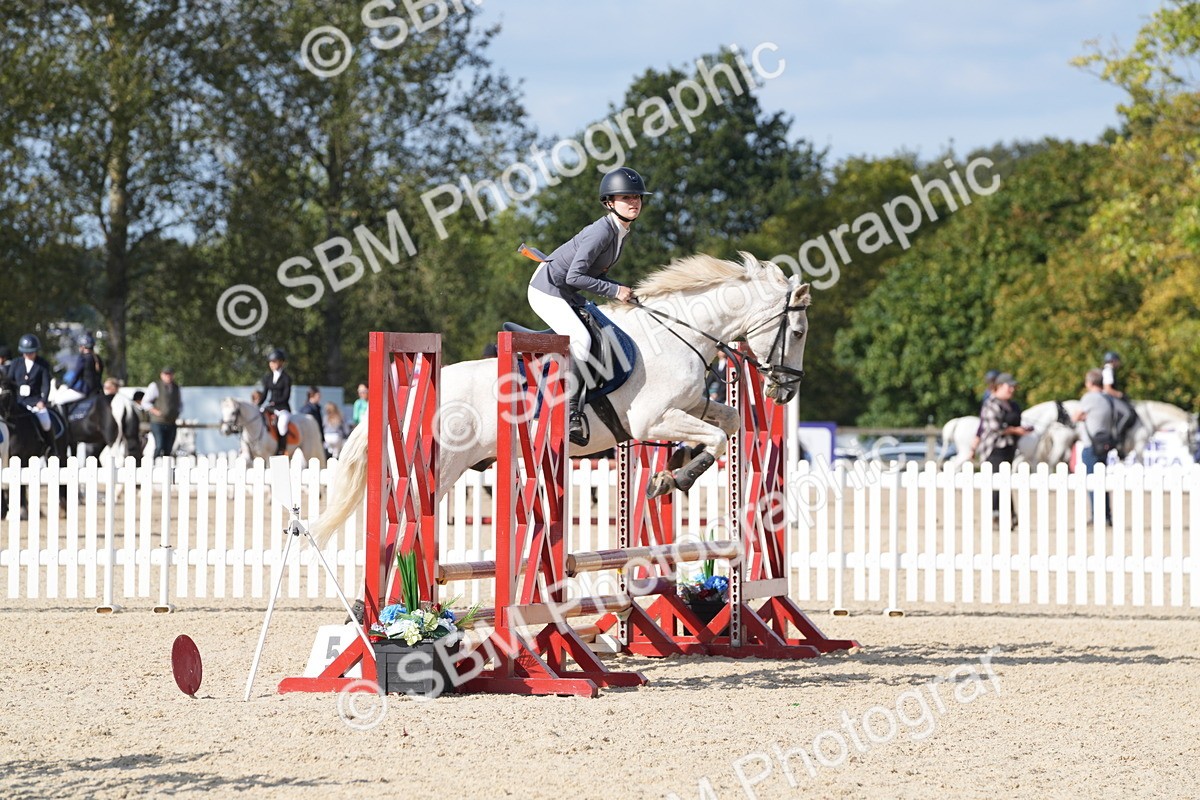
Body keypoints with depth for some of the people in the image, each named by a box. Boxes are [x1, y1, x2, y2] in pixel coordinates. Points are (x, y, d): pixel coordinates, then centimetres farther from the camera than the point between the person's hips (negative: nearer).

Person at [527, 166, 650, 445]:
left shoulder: (622, 232, 6)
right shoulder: (602, 232, -23)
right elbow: (575, 276, -27)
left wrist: (623, 290, 1)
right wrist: (614, 291, -22)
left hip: (566, 295, 10)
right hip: (547, 291, -10)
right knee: (580, 339, -27)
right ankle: (570, 410, -25)